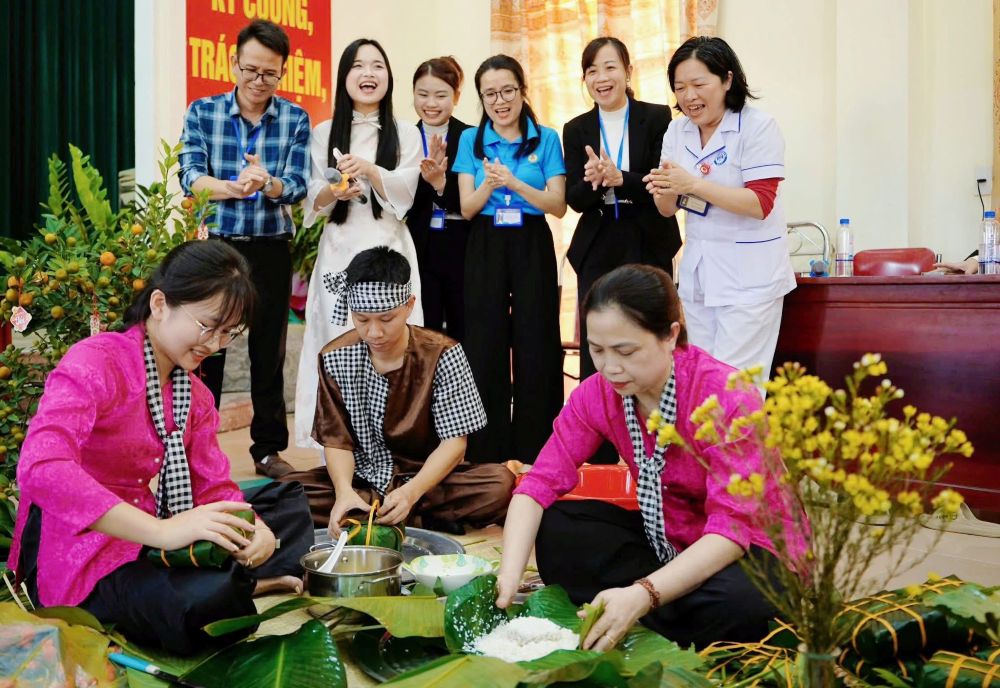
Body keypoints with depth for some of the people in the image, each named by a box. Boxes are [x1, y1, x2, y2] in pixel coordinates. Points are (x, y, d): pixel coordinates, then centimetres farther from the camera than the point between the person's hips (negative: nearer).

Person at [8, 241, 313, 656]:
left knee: (290, 505, 9)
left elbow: (215, 488, 5)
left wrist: (252, 530, -19)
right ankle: (247, 585, -4)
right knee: (206, 606, -34)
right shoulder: (94, 362, -16)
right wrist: (162, 531, -40)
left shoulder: (196, 396, 10)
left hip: (142, 542, 9)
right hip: (76, 557, -8)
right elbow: (41, 469, -33)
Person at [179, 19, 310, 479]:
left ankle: (268, 449, 22)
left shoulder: (295, 119, 0)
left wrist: (267, 183, -33)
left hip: (270, 250, 1)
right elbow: (190, 177, -12)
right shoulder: (202, 112, -1)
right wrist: (237, 187, -32)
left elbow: (296, 186, -10)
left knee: (269, 353, 10)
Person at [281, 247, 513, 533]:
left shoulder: (442, 354, -12)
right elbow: (337, 439, -5)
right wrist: (344, 491, -27)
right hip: (362, 480, 3)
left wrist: (411, 492, -30)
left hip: (428, 478, -2)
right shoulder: (335, 358, -6)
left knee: (500, 482, -30)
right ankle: (424, 521, -20)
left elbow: (454, 441, -13)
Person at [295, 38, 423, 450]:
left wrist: (369, 169, -20)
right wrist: (333, 192, -15)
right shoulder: (324, 133, 11)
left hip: (387, 251, -1)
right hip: (339, 251, 1)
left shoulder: (405, 134, 9)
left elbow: (404, 195, -3)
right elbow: (312, 202, 7)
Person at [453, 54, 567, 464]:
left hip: (532, 249, -1)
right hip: (486, 249, 1)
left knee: (535, 349, 0)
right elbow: (467, 208, 1)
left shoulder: (546, 139, 2)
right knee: (485, 350, 1)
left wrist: (515, 183, -18)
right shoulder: (471, 140, 6)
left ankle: (535, 456, 11)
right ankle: (487, 456, 12)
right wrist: (489, 184, -19)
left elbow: (558, 206, -4)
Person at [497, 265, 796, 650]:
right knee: (557, 529, -15)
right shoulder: (597, 395, -11)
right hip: (666, 542, 5)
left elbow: (732, 527, -32)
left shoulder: (726, 398, -27)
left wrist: (642, 595, -45)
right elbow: (541, 483, -14)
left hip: (749, 548, -5)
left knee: (735, 603, -38)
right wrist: (508, 577, -32)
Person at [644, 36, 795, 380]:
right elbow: (667, 210, 7)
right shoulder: (677, 131, 7)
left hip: (748, 275, -6)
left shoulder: (757, 126, -11)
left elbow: (760, 204, -18)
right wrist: (664, 191, -17)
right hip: (697, 271, 6)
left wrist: (693, 185, -26)